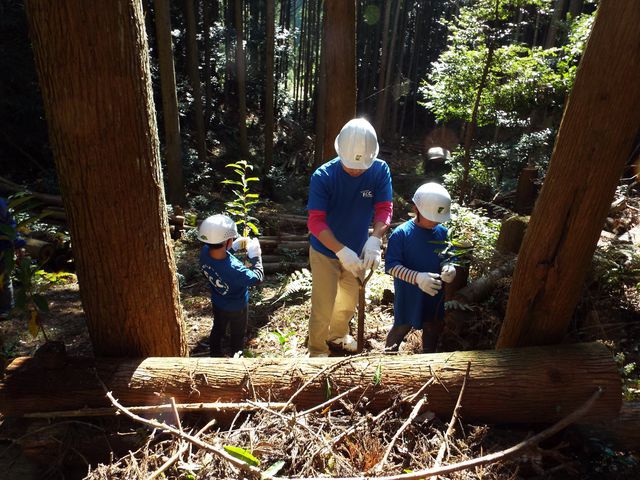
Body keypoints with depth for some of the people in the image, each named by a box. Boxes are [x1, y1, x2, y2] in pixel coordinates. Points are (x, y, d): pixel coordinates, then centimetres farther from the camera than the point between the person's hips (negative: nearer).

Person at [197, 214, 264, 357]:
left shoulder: (205, 251, -27)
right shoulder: (234, 269, -45)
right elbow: (257, 278, -28)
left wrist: (234, 247, -11)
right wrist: (255, 255, -20)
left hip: (217, 303, 6)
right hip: (236, 308, -6)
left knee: (217, 330, 31)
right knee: (237, 335, 23)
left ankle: (215, 355, 54)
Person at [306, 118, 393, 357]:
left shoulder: (380, 171, -16)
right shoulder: (323, 176, -25)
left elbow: (384, 209, -18)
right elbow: (315, 221, -28)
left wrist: (375, 239, -39)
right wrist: (341, 251, -41)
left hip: (357, 251, 4)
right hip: (325, 252, -4)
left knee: (350, 300, 25)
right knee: (323, 307, 5)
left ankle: (338, 334, 54)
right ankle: (317, 350, 33)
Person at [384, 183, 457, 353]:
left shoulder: (443, 233, -4)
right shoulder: (401, 233, -19)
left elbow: (447, 258, 6)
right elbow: (391, 266, -22)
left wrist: (449, 268, -18)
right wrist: (417, 277, -36)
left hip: (435, 295, 5)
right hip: (409, 297, -4)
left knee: (433, 328, 22)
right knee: (401, 328, 15)